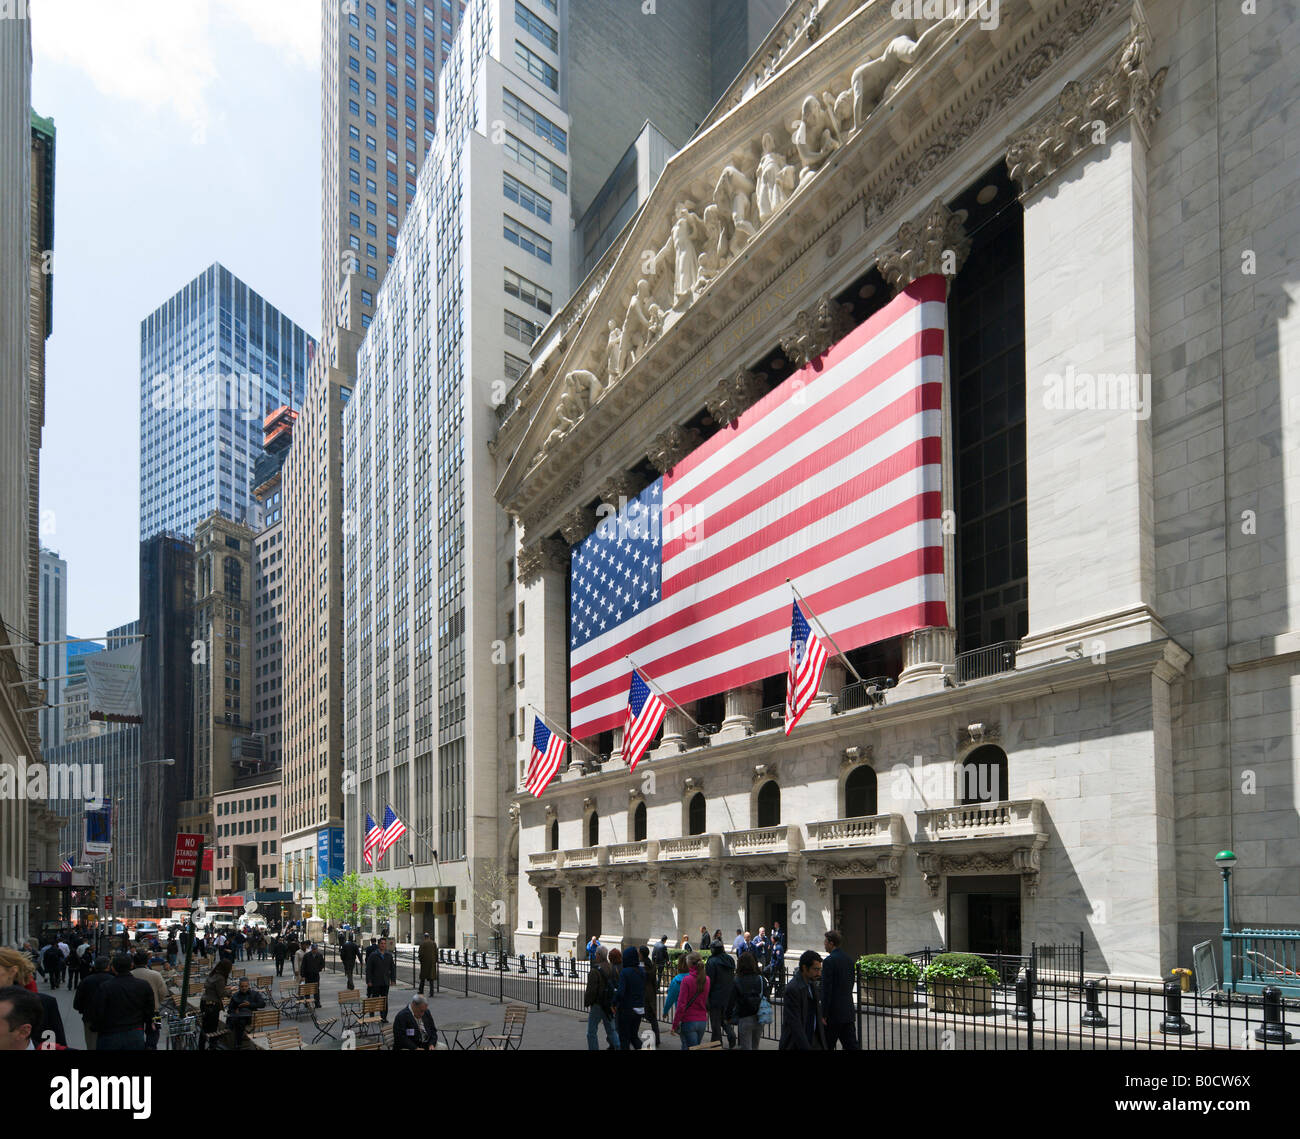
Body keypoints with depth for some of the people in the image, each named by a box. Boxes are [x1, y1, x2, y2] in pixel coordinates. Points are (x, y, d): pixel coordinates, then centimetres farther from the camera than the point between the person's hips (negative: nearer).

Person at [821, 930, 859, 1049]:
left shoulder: (829, 961, -14)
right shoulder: (848, 960, 10)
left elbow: (826, 989, -16)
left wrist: (824, 1015, -13)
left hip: (833, 1013, -7)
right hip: (848, 1012, 7)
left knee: (826, 1046, 4)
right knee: (851, 1045, 6)